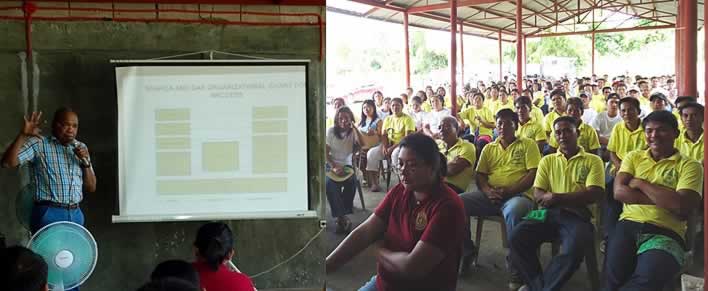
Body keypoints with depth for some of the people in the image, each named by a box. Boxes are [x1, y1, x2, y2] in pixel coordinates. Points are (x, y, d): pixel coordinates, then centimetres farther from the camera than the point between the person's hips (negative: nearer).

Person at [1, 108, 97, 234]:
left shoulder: (81, 148, 14)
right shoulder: (38, 144, 0)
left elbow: (91, 188, 13)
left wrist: (85, 162, -2)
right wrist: (23, 135, -22)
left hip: (75, 215, 5)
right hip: (48, 214, -5)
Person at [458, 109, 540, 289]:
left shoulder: (528, 144, 7)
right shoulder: (489, 148, 21)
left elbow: (533, 174, -4)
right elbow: (480, 175, 15)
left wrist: (509, 190, -16)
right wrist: (488, 191, -9)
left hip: (518, 195, -5)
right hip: (490, 196, 5)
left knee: (514, 211, -42)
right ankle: (466, 251, 0)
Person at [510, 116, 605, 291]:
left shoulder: (593, 161, 10)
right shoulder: (547, 161, 21)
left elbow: (593, 194, -4)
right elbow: (537, 194, 10)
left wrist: (558, 198, -12)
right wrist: (549, 198, -14)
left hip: (576, 215, -3)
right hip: (548, 213, 3)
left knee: (574, 248, -36)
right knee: (516, 237, -25)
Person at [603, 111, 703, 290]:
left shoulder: (689, 166, 6)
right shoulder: (633, 157, 18)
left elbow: (684, 208, -10)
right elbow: (619, 192, 1)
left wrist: (641, 184, -2)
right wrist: (665, 199, -7)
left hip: (666, 233, -2)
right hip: (627, 225, 2)